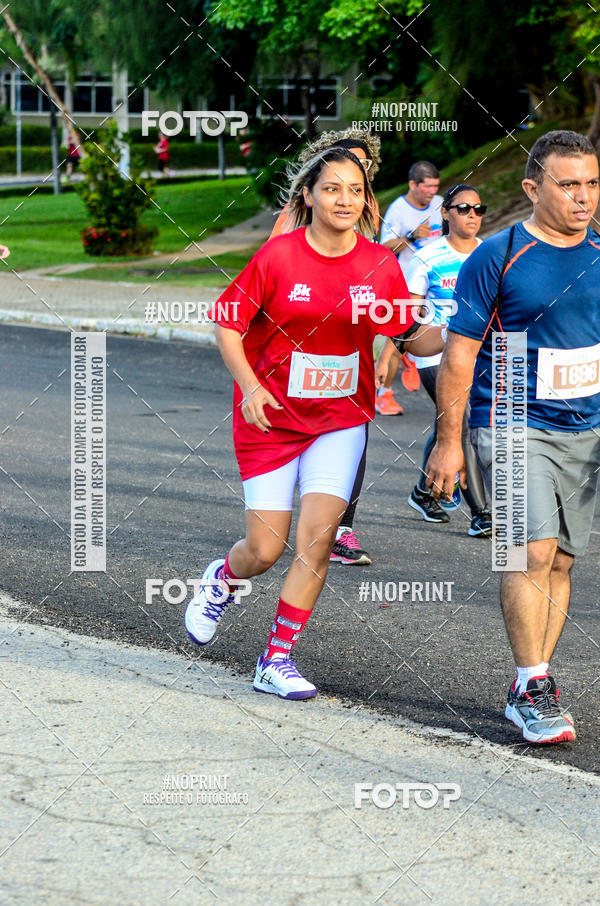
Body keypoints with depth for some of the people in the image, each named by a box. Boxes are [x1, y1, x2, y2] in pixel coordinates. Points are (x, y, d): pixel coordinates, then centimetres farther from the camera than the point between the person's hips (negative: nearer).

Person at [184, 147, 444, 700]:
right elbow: (228, 324, -4)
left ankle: (277, 660, 1)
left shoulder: (380, 265, -4)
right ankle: (223, 578, 37)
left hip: (340, 418, 2)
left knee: (318, 538, -12)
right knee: (266, 550, -1)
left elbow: (412, 336, 4)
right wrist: (249, 385, -18)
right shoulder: (278, 256, -12)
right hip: (271, 417, -2)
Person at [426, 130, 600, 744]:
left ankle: (526, 694, 15)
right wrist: (448, 441, -8)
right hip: (512, 425, -5)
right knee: (534, 550, -17)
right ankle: (535, 688, -10)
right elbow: (459, 352, -5)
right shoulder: (497, 258, -8)